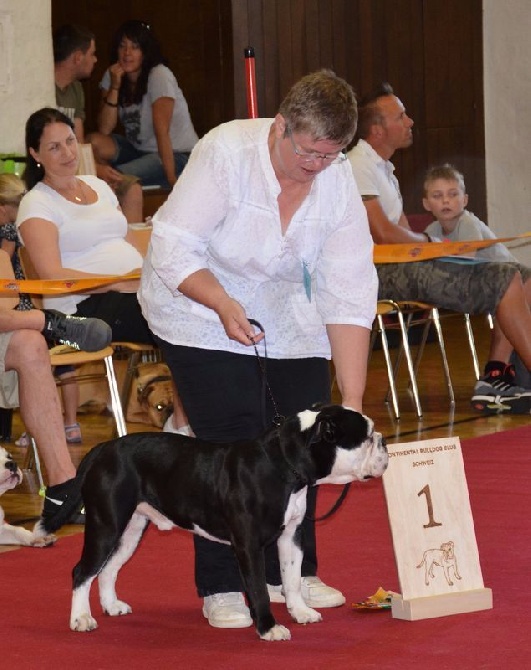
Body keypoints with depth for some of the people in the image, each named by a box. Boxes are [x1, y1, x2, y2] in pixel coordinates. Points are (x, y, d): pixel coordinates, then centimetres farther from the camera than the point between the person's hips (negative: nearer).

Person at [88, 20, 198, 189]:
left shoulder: (159, 75, -18)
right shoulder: (113, 76, 1)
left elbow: (161, 131, -25)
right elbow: (104, 129, -8)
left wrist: (171, 179, -27)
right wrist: (114, 87, -18)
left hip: (177, 154, -6)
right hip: (138, 150, 6)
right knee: (95, 142, -20)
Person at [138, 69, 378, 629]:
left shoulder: (338, 182, -14)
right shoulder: (226, 153, -26)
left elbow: (349, 295, -15)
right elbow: (173, 248, -23)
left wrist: (352, 400, -20)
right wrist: (224, 305, -37)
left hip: (287, 319, 5)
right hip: (201, 308, -5)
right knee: (232, 443, -14)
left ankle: (289, 572, 16)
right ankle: (220, 588, -6)